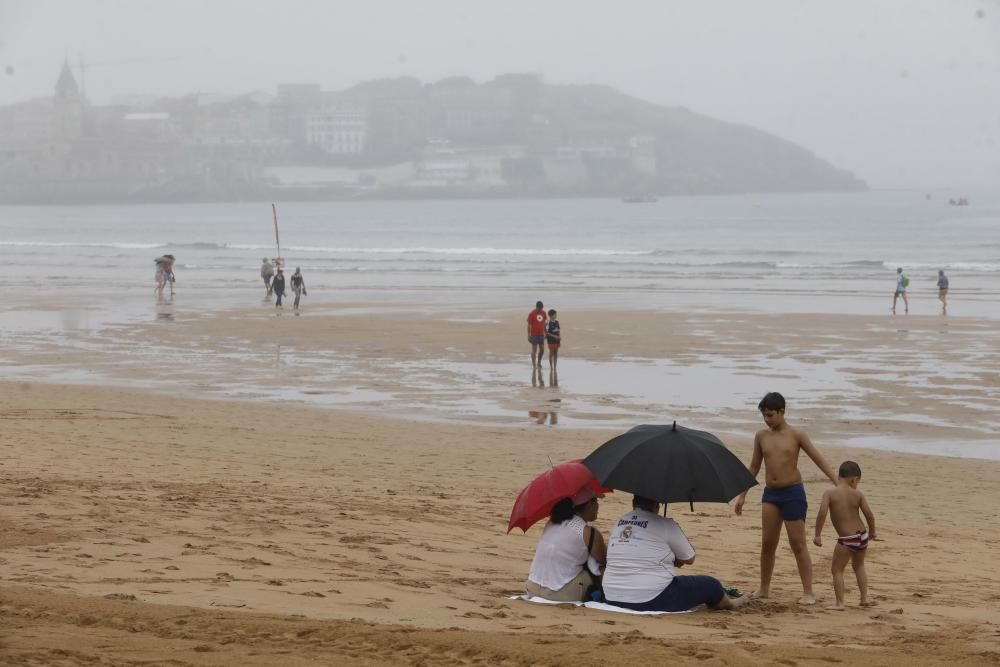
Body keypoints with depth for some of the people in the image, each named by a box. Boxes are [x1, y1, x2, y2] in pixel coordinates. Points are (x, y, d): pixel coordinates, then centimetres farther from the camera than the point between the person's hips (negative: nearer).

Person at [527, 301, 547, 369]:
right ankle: (534, 364, 5)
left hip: (541, 334, 5)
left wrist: (545, 333, 15)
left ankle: (539, 363, 24)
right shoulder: (531, 314, -9)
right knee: (534, 349, -2)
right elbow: (529, 325, -7)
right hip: (534, 334, -5)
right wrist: (529, 336, -10)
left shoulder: (543, 313, 7)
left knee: (542, 349, 6)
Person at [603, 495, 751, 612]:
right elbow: (690, 559, 5)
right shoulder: (666, 525, -8)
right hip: (651, 601, -6)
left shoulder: (619, 522, 10)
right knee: (710, 584, 15)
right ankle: (730, 604, 46)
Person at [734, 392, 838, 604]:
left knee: (798, 544, -4)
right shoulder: (761, 436, 6)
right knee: (767, 543, 5)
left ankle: (808, 592, -1)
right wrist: (742, 495, 16)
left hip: (793, 493, -4)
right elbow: (754, 467, 16)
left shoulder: (796, 435, -5)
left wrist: (839, 485, -14)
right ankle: (764, 589, 18)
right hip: (770, 493, 4)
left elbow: (819, 460, -5)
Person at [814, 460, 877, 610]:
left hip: (846, 540, -4)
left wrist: (818, 535, -12)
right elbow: (869, 515, -4)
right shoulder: (858, 494, -2)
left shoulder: (830, 494, -9)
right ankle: (864, 598, 28)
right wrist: (872, 531, 14)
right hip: (862, 536, 4)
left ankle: (840, 603, 1)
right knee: (859, 566, 27)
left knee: (837, 570, 8)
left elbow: (822, 513, -20)